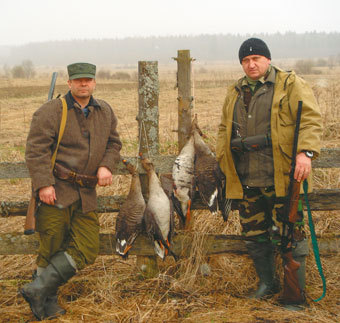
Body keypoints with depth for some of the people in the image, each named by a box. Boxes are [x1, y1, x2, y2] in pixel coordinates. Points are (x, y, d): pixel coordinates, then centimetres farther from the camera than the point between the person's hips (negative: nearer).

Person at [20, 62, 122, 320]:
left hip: (86, 194, 6)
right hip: (56, 191, -5)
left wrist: (106, 166, -1)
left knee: (87, 249, -2)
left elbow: (114, 143, 19)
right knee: (52, 248, -1)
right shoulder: (51, 111, -6)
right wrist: (43, 184, -18)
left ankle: (38, 289, 6)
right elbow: (36, 149, -10)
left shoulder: (105, 112, 12)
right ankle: (48, 305, 15)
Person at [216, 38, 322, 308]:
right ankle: (267, 283, 30)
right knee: (255, 235, 13)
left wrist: (306, 152, -23)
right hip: (246, 182, 6)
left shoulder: (290, 85, -1)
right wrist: (222, 159, 13)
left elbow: (311, 119, -10)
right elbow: (225, 128, 26)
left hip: (282, 178, -6)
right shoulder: (235, 93, 17)